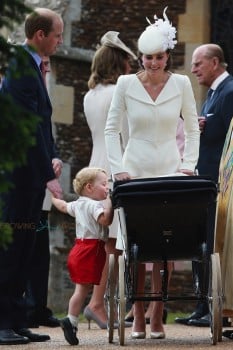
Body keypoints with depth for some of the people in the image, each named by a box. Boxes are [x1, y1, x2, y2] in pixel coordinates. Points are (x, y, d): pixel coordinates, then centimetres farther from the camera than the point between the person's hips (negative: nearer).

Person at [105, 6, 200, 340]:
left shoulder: (181, 84, 2)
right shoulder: (126, 84, 0)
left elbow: (192, 129, 9)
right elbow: (112, 129, 5)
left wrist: (188, 164, -2)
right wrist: (118, 168, -4)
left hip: (170, 173, 0)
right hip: (135, 173, 0)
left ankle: (158, 315, 0)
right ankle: (138, 317, 1)